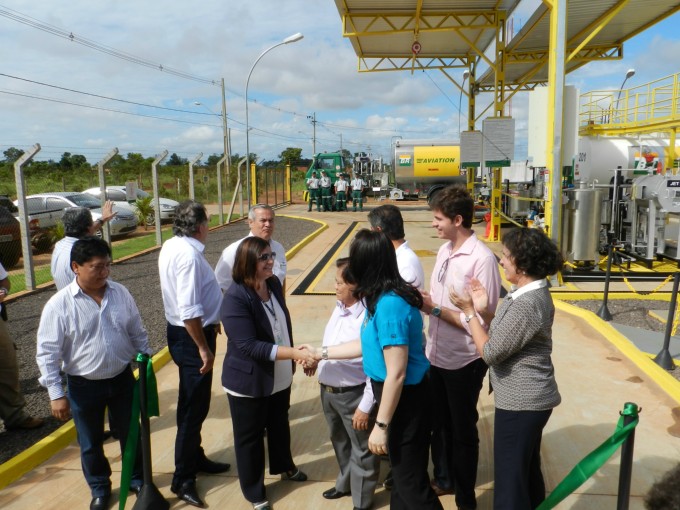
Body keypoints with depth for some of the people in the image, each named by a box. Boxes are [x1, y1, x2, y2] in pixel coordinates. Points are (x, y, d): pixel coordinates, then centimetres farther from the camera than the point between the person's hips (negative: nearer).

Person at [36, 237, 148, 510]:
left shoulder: (120, 293, -5)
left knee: (131, 434, 17)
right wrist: (56, 394, -13)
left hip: (123, 378, 3)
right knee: (91, 443, 16)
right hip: (83, 386, -2)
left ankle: (137, 478, 40)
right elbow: (47, 353, -12)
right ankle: (100, 488, 40)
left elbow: (138, 333, 6)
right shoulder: (58, 305, -16)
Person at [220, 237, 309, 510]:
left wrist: (292, 360, 14)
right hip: (248, 383, -7)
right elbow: (249, 346, -30)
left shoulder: (274, 284, -3)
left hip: (280, 378, 7)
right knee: (250, 437, 13)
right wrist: (296, 353, -34)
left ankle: (284, 467, 52)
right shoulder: (235, 298, -26)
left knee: (280, 425, 27)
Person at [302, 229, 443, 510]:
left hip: (405, 399, -9)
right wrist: (321, 353, 21)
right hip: (399, 396, 9)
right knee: (402, 472, 26)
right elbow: (368, 344, 14)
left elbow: (396, 375, -26)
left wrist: (381, 425, -18)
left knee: (411, 481, 9)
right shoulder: (384, 298, 2)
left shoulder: (389, 305, -28)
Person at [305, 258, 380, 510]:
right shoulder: (339, 307, -1)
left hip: (353, 395, -8)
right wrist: (317, 357, 7)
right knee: (340, 442, 29)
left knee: (362, 450, 15)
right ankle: (345, 483, 53)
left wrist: (365, 407, -21)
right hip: (328, 390, 8)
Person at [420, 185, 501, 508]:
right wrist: (424, 300, -7)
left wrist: (434, 309, -22)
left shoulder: (482, 259, -22)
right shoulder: (444, 250, 3)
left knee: (463, 432, 13)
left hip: (463, 362, -7)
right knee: (439, 423, 24)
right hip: (437, 355, 8)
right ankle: (443, 479, 48)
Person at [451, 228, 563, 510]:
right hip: (529, 399, 10)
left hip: (520, 403, -10)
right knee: (528, 471, 26)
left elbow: (491, 352, -23)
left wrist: (469, 311, -16)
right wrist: (485, 310, 1)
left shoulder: (526, 304, -28)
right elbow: (509, 334, 11)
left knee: (509, 481, 4)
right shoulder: (534, 292, 5)